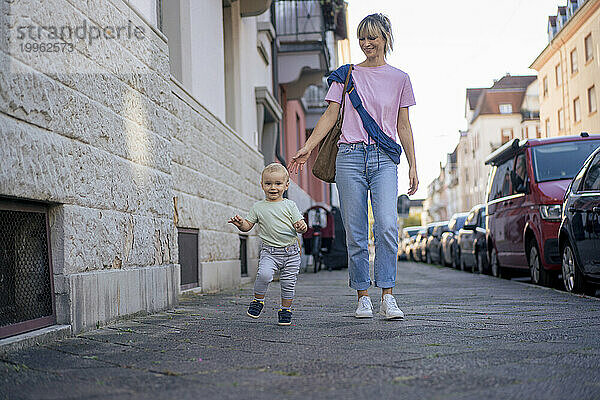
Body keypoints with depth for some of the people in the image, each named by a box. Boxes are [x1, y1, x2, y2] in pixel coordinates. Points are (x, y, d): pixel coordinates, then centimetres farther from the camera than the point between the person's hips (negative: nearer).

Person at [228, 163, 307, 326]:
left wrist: (301, 226, -19)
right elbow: (248, 225, 9)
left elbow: (300, 225, 4)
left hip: (291, 252, 1)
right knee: (264, 274, -25)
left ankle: (286, 309, 24)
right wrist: (240, 223, -13)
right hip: (269, 251, -1)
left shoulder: (290, 205, 4)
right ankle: (258, 300, 0)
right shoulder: (258, 207, 6)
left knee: (288, 283, 3)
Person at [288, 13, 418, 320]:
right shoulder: (347, 75, 13)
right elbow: (330, 116, 7)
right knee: (355, 233, -1)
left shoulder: (399, 79, 13)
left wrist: (412, 165, 8)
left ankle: (387, 298, -14)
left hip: (384, 159, 0)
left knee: (387, 226, -17)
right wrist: (307, 147, -4)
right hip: (351, 156, 1)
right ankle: (363, 297, 8)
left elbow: (403, 127, 14)